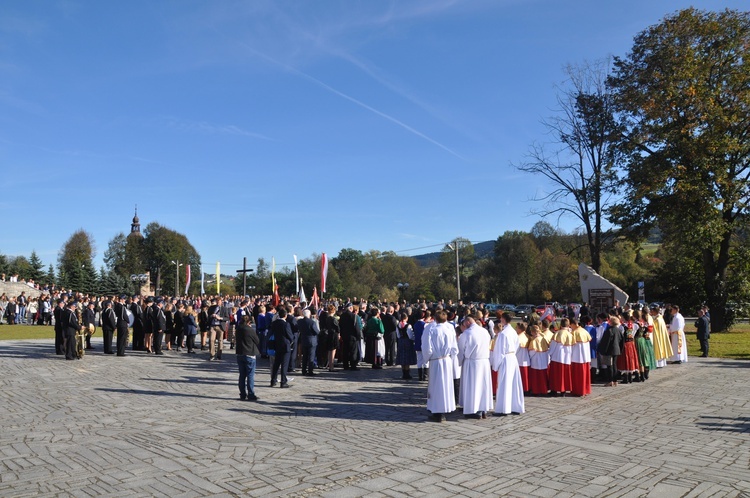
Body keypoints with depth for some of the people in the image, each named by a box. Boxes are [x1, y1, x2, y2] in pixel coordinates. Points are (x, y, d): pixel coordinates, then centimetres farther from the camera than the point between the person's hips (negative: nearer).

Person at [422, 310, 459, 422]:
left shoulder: (430, 329, -11)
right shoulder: (450, 329, -3)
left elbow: (427, 348, -14)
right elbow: (454, 349, -2)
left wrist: (427, 359, 2)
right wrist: (450, 357, 13)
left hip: (435, 362, -3)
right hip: (448, 361, 3)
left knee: (436, 386, 6)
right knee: (447, 386, 12)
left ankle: (437, 414, 11)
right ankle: (444, 411, 19)